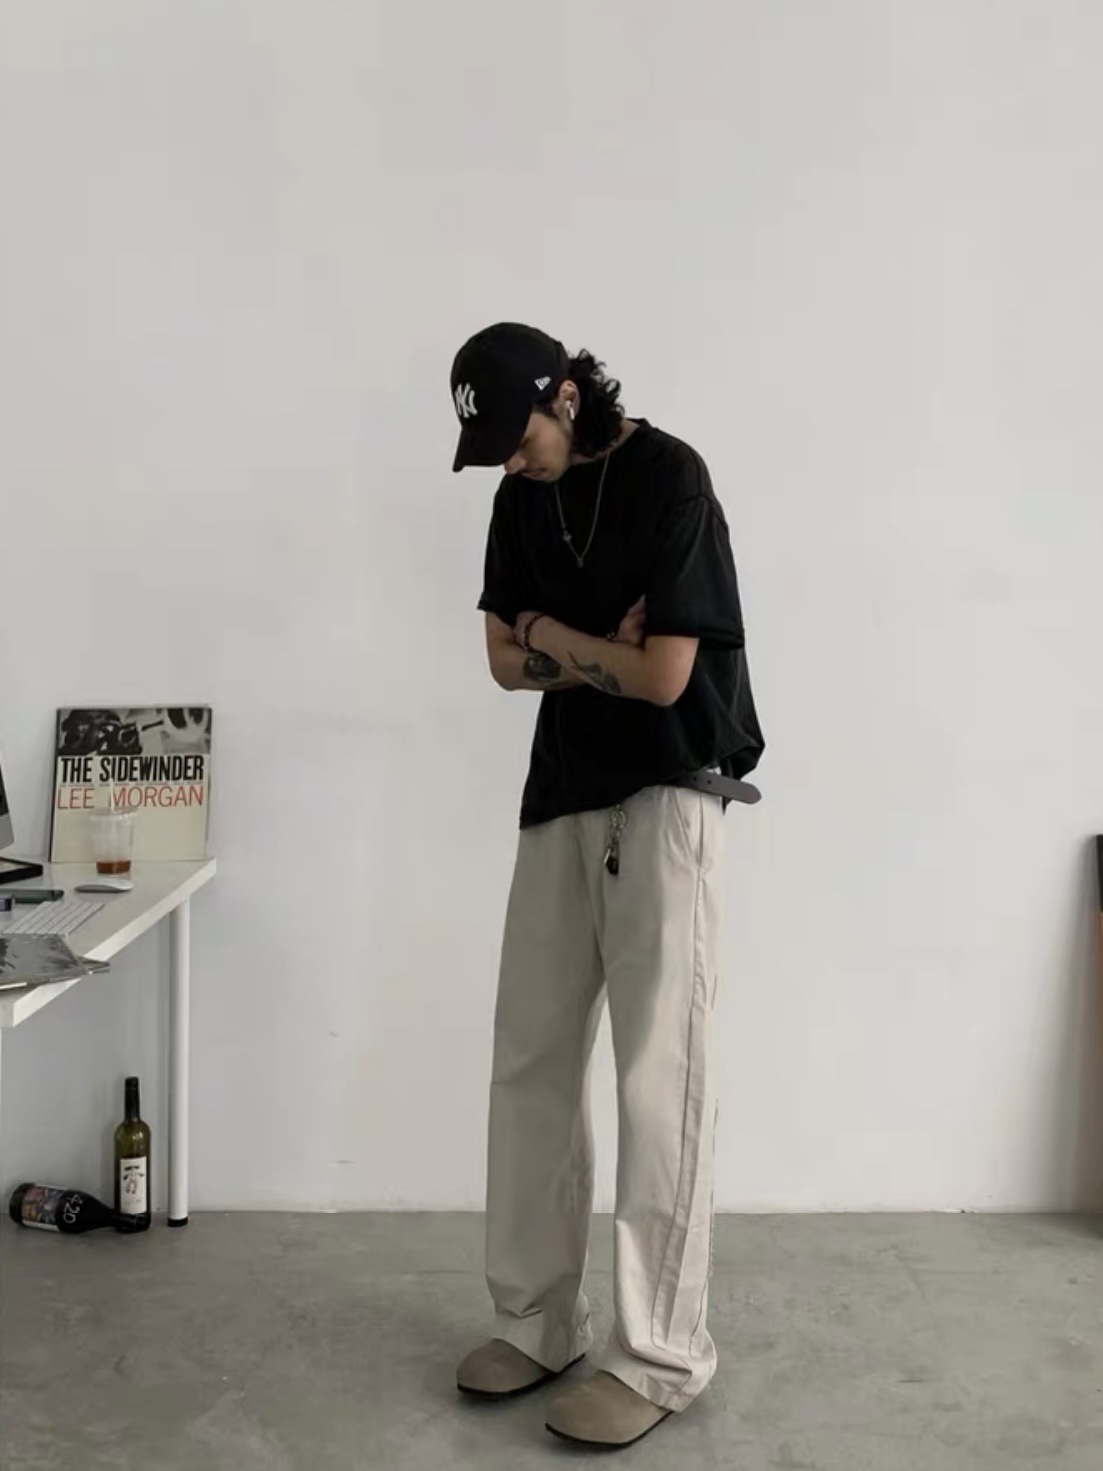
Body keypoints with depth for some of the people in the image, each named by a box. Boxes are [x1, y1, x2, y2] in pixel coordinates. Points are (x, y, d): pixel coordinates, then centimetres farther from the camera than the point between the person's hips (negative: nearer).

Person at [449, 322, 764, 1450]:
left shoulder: (669, 480, -13)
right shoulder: (522, 496, 10)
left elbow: (663, 675, -18)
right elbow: (507, 661, 9)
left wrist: (552, 635, -2)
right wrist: (598, 652, -9)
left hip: (663, 798, -7)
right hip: (560, 796, 7)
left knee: (657, 1079, -4)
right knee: (530, 1064, 9)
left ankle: (662, 1355, 7)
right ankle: (537, 1323, 22)